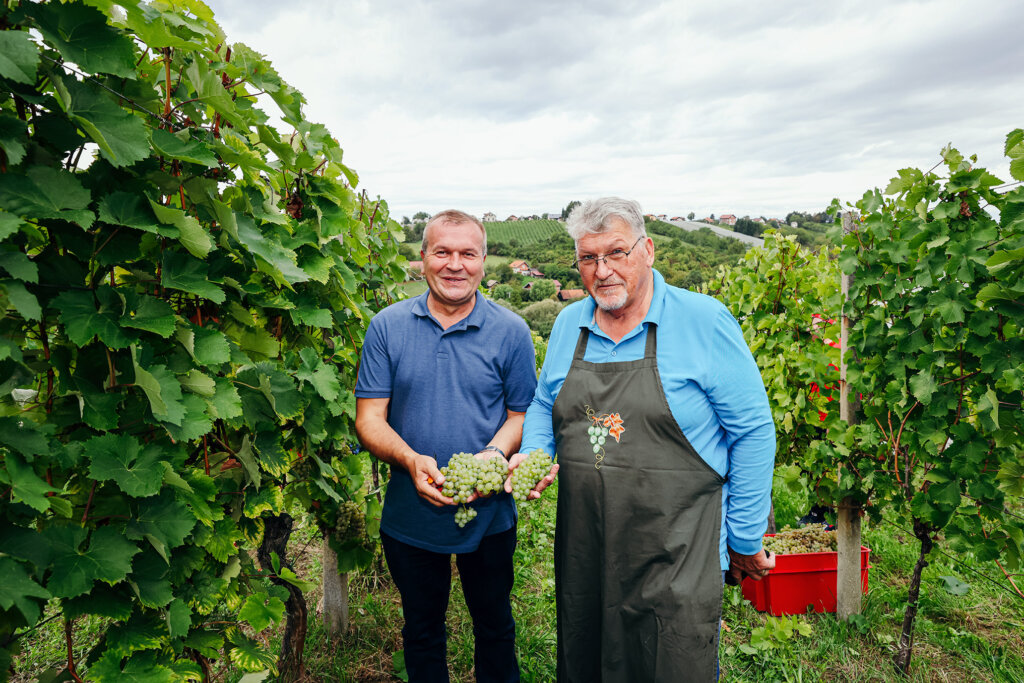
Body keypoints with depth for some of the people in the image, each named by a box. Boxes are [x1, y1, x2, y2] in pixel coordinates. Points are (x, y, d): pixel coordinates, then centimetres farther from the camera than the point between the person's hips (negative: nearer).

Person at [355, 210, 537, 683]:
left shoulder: (511, 331, -6)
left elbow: (523, 412, -1)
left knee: (495, 629, 22)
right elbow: (369, 418, -6)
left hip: (488, 515, 0)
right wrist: (411, 460, -24)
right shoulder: (387, 327, -5)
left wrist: (494, 454, -21)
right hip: (410, 515, 1)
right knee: (421, 632, 22)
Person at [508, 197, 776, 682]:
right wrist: (533, 456, -1)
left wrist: (745, 541, -4)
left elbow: (753, 433, -7)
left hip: (676, 560, -4)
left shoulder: (704, 321, -10)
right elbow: (544, 406, 19)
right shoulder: (568, 324, 5)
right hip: (582, 555, 5)